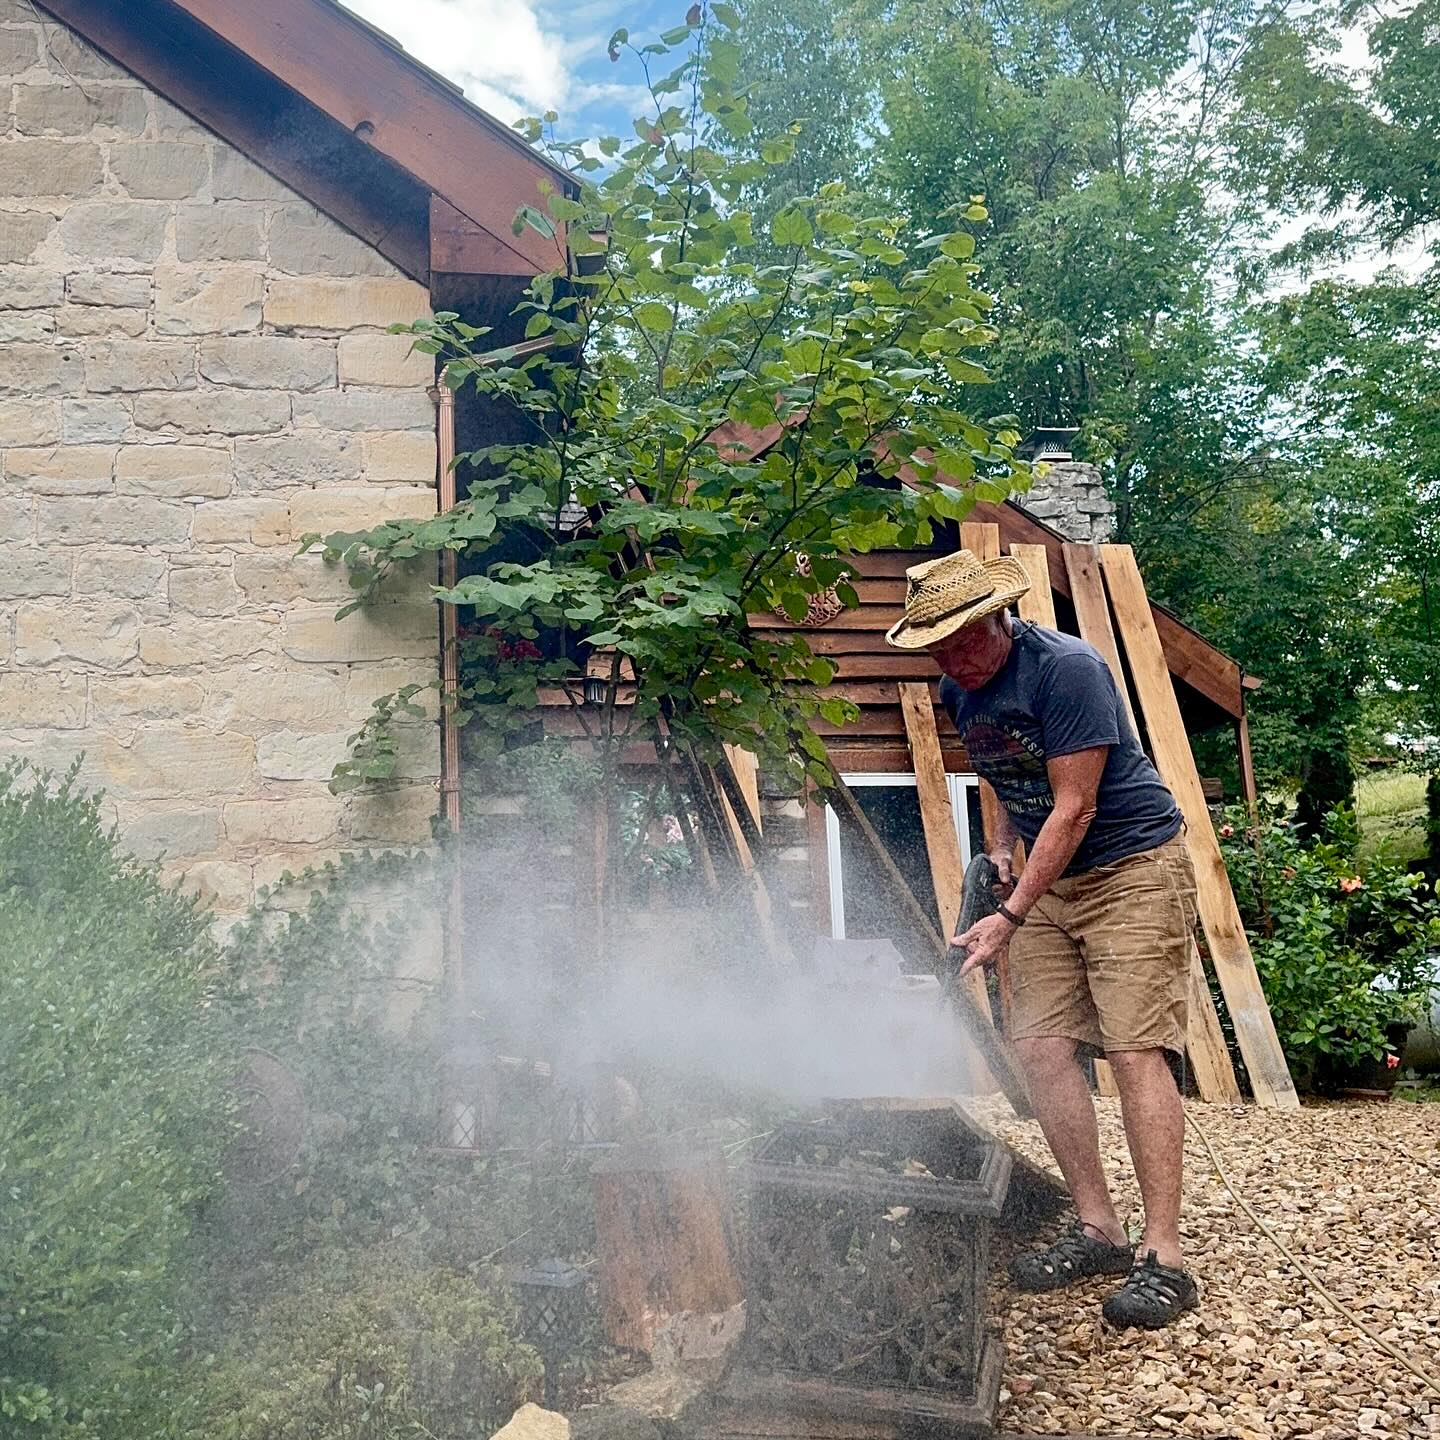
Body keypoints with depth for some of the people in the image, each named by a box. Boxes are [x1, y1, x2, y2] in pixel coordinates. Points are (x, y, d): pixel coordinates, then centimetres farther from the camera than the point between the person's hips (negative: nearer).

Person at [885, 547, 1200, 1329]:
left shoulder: (1067, 668, -21)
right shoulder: (958, 691, 4)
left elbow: (1074, 809, -22)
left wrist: (1009, 918, -23)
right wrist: (1001, 847, 4)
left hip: (1135, 868, -7)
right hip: (1050, 876, 7)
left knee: (1135, 1052, -13)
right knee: (1039, 1046, -3)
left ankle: (1164, 1257, -8)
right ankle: (1098, 1231, 6)